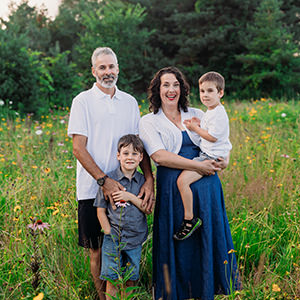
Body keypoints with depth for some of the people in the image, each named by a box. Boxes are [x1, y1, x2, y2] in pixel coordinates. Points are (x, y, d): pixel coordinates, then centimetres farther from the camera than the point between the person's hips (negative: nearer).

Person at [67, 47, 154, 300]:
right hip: (93, 189, -3)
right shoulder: (83, 101, -2)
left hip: (125, 186, 3)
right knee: (98, 250, 4)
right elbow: (78, 147, -9)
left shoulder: (130, 102, 10)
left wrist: (149, 178, -5)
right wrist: (103, 180, -19)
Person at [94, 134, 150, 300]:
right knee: (112, 279, 0)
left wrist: (131, 197, -17)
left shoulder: (143, 181, 2)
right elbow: (101, 211, -2)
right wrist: (109, 234, -8)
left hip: (135, 239, 2)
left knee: (131, 280, 10)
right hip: (113, 238, -2)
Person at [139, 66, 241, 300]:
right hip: (173, 189, -3)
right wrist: (198, 165, -16)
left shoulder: (197, 115, 15)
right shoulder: (149, 122, 4)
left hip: (206, 185, 4)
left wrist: (224, 160, -5)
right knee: (178, 242, 0)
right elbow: (159, 156, -10)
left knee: (209, 237, 6)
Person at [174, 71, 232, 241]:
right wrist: (200, 125, 10)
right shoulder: (211, 111, 16)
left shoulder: (218, 114, -17)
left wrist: (195, 129, -9)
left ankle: (189, 220, -18)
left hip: (212, 157, -12)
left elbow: (213, 137, -20)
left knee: (183, 180, -25)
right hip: (207, 154, 12)